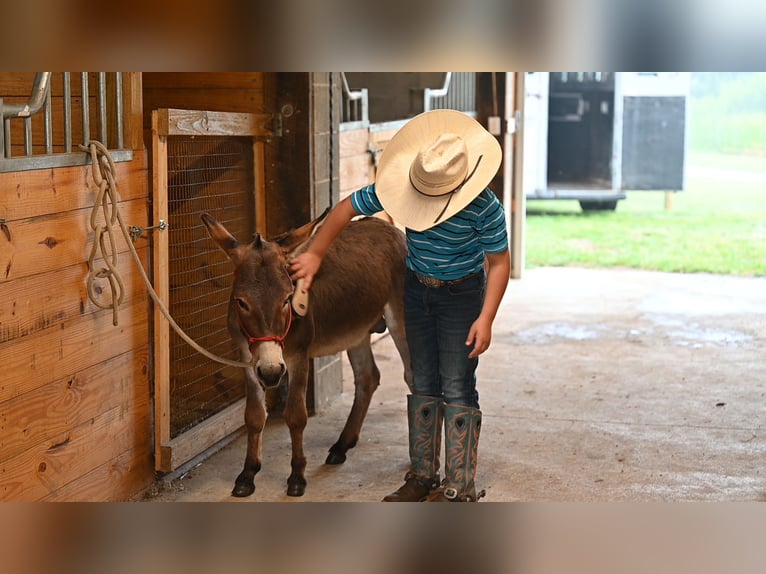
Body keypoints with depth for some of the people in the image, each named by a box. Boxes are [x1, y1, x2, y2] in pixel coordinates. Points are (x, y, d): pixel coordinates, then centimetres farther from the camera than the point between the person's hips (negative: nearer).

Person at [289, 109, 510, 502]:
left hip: (462, 294, -5)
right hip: (417, 289, 5)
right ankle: (422, 477, 21)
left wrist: (486, 318, -24)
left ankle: (460, 487, 1)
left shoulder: (484, 208, -27)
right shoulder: (400, 187, -18)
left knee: (457, 388, -6)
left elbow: (499, 262, -17)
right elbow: (346, 209, -6)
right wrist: (314, 254, -9)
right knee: (422, 383, 11)